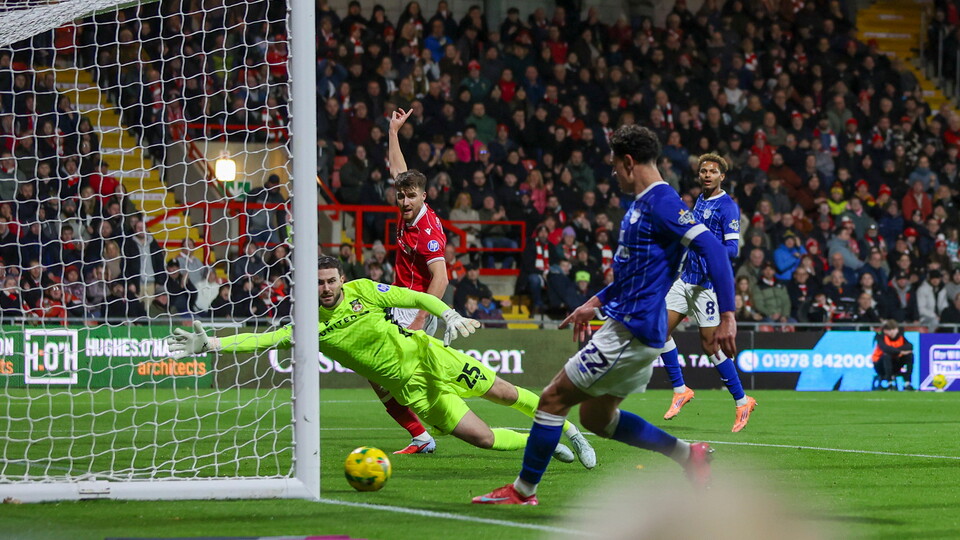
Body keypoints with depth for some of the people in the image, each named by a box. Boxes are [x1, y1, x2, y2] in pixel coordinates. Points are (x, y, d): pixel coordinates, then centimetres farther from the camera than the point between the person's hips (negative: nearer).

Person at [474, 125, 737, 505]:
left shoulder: (662, 203, -16)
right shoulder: (640, 205, 16)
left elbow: (712, 248, -24)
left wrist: (727, 316, -29)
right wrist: (596, 303, 26)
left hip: (632, 331, -11)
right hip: (628, 326, 11)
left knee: (554, 398, -4)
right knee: (596, 418, 16)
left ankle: (523, 490, 6)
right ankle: (688, 454, 14)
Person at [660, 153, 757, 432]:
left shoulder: (728, 207, -11)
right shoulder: (700, 200, 13)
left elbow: (733, 248, -19)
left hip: (709, 282, -8)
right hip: (686, 278, 8)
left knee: (710, 345, -5)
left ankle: (742, 401, 8)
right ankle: (680, 390, 10)